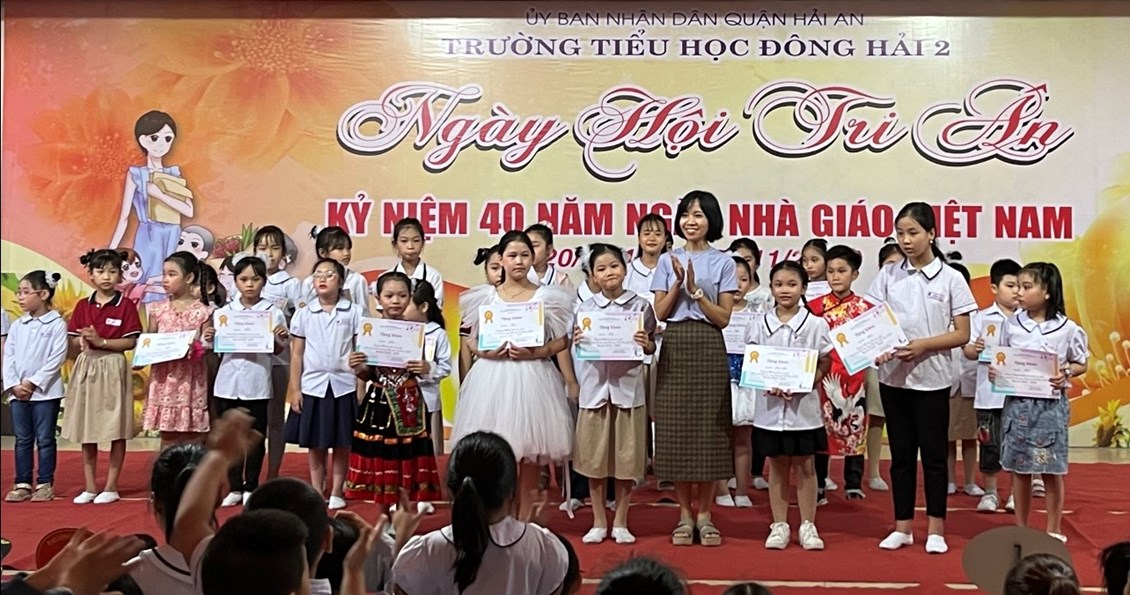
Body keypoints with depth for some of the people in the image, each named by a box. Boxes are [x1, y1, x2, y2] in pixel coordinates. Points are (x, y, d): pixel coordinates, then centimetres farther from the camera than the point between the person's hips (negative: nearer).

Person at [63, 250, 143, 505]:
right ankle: (90, 487, 17)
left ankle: (111, 487, 9)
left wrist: (101, 341, -17)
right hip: (86, 369, 4)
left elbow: (131, 342, -8)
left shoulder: (126, 305, -3)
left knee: (116, 431, 0)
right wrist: (83, 341, -13)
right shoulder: (82, 306, 7)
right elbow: (74, 343, 8)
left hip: (113, 369, -4)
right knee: (86, 431, 8)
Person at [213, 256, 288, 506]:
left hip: (257, 383, -2)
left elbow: (278, 351, 4)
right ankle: (235, 488, 20)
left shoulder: (273, 313, 0)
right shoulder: (223, 313, 5)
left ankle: (250, 488, 19)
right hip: (228, 382, 2)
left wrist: (280, 338, -16)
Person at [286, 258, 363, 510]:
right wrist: (294, 389, 1)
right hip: (313, 385, 1)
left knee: (342, 443, 6)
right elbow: (297, 354, 5)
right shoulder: (303, 314, 4)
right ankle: (316, 491, 19)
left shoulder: (353, 312, 0)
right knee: (315, 443, 8)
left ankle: (336, 492, 18)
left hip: (343, 385, -1)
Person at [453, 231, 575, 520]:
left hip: (532, 376, -1)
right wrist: (486, 352, -8)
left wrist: (535, 353, -12)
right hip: (492, 376, 1)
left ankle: (524, 517, 11)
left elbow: (562, 341, 4)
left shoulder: (547, 296, 4)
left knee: (531, 443, 0)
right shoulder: (485, 296, 8)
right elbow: (473, 341, 12)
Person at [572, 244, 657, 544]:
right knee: (593, 459, 5)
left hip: (628, 389, -1)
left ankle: (620, 523, 18)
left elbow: (650, 349, 7)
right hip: (595, 388, 1)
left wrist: (646, 344, -14)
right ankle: (598, 522, 19)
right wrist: (576, 340, -10)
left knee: (626, 459, 4)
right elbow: (579, 350, 11)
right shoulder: (585, 308, 5)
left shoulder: (640, 306, 2)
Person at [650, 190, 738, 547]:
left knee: (709, 429, 0)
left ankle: (704, 514, 11)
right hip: (675, 348, 2)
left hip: (708, 350, -1)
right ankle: (685, 514, 12)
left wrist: (695, 290, -12)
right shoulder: (668, 260, 9)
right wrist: (679, 283, -10)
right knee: (676, 427, 1)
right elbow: (660, 313, 4)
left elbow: (724, 317, -2)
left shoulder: (723, 263, 4)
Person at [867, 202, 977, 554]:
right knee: (901, 453, 9)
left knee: (934, 454, 5)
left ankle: (936, 529, 16)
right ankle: (903, 526, 19)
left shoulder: (950, 278, -3)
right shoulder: (888, 275, 4)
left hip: (933, 378, -2)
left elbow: (962, 334, -4)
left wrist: (922, 345, -18)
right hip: (893, 376, 2)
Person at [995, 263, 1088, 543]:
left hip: (1050, 404, -2)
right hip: (1016, 402, 2)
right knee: (1018, 469, 9)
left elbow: (1081, 364, 5)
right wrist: (993, 369, -9)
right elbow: (1000, 359, 11)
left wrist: (1066, 374, -14)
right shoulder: (1011, 324, 2)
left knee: (1051, 470, 5)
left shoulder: (1067, 328, -5)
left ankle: (1054, 530, 21)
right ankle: (1021, 528, 23)